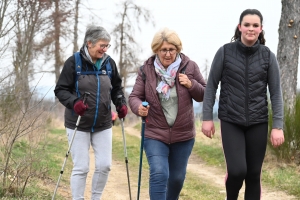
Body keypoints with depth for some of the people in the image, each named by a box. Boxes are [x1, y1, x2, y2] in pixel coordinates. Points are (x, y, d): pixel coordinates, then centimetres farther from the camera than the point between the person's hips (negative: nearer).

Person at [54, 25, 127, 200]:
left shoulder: (109, 63, 2)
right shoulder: (74, 62, -11)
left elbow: (116, 88, 15)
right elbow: (60, 90, -9)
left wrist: (121, 103, -3)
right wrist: (74, 102, -26)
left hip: (103, 125, 4)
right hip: (78, 125, -4)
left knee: (105, 165, 3)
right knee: (81, 168, -1)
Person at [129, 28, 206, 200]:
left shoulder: (189, 66, -5)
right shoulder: (147, 69, -6)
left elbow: (204, 94, 3)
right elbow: (135, 96, -1)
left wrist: (191, 85, -17)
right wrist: (138, 108, -24)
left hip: (183, 135, 2)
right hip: (155, 134, -2)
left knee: (177, 177, 16)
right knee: (159, 174, -18)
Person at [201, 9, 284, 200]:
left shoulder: (268, 56, 0)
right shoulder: (225, 52, -3)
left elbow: (276, 92, 1)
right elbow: (212, 85, 2)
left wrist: (278, 126, -6)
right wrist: (207, 117, -2)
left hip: (258, 123, 2)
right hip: (231, 122, -1)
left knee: (254, 174, 2)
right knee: (237, 171, -14)